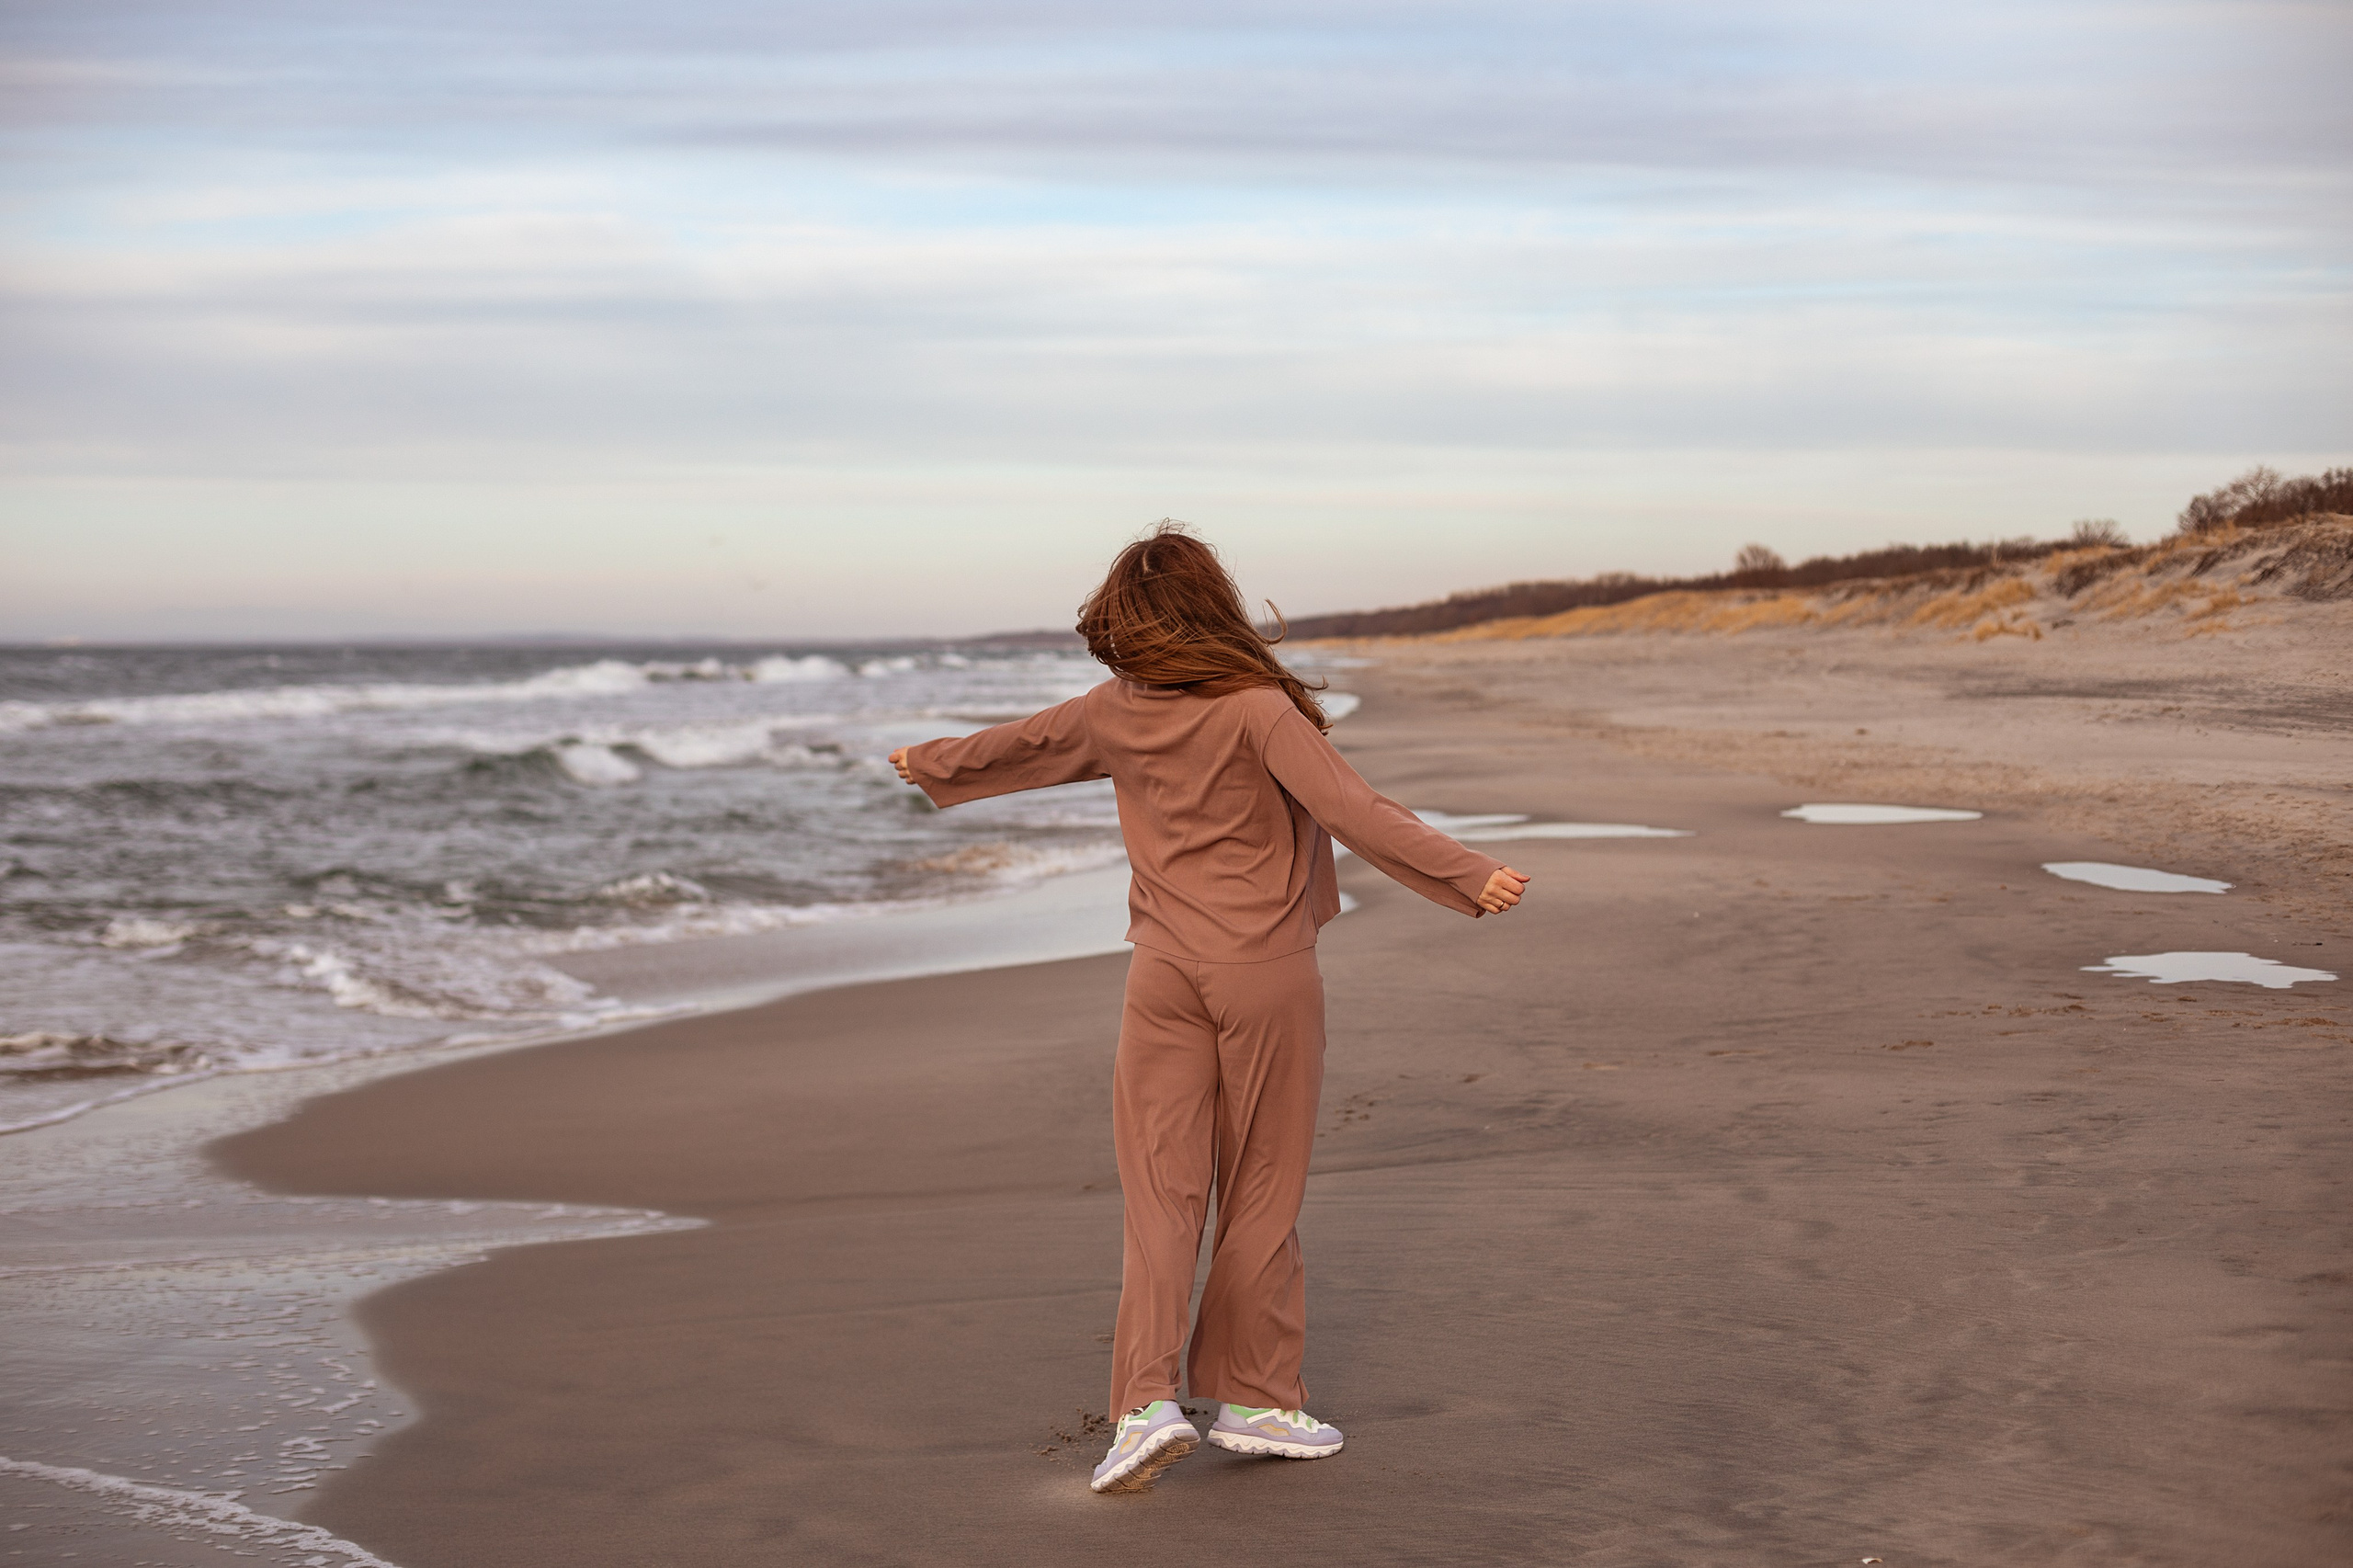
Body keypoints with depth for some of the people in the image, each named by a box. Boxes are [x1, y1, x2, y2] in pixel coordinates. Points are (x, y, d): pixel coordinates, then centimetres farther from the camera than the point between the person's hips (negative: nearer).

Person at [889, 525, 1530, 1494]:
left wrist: (932, 765, 41)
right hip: (1266, 972, -3)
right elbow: (1349, 811, -21)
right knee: (1260, 1192, 8)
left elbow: (1018, 746, 21)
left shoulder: (1117, 713, 4)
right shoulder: (1258, 710, -12)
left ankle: (1147, 1401, -7)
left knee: (1159, 1192, 4)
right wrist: (1468, 874, -22)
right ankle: (1251, 1398, 16)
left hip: (1165, 975, 4)